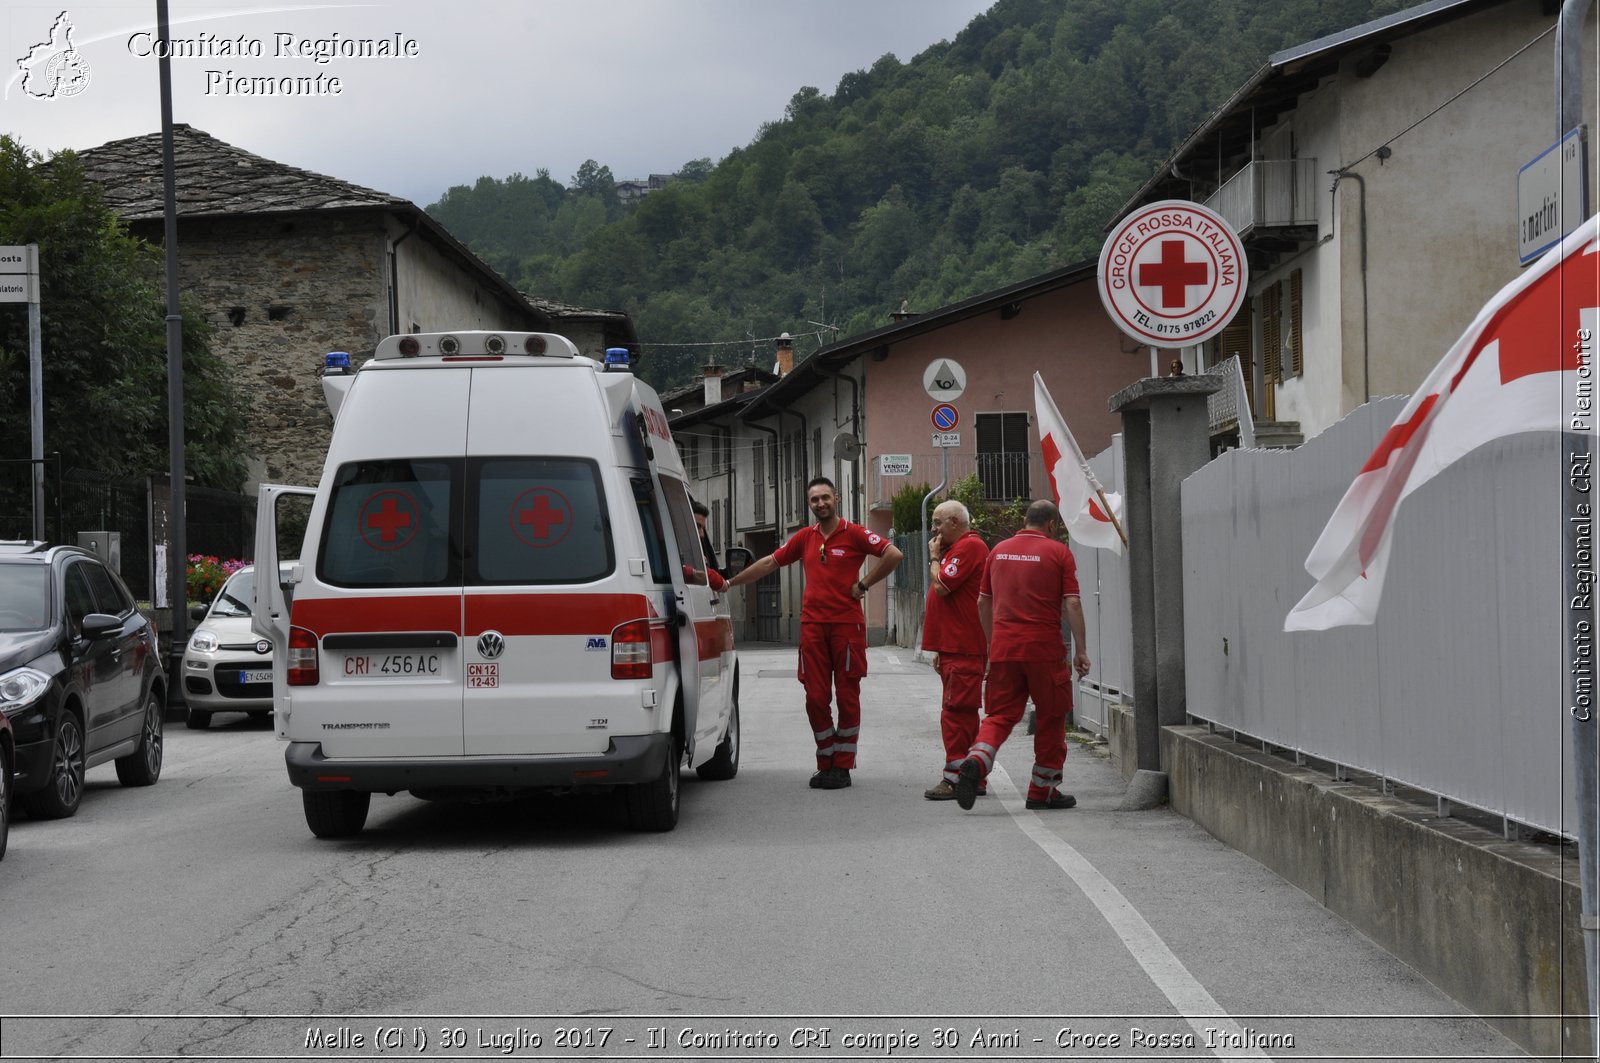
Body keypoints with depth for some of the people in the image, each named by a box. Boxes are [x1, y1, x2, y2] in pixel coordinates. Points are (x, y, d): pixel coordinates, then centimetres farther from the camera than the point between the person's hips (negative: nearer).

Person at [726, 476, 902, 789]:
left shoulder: (854, 534, -1)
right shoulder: (805, 537, 13)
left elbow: (893, 554, -9)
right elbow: (769, 563, 21)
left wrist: (863, 584, -8)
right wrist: (730, 582, 23)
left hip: (847, 625, -4)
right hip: (812, 625, 4)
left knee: (847, 696, 0)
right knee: (816, 698, 1)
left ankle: (843, 766, 5)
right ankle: (825, 764, 11)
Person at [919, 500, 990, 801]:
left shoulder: (969, 547, -12)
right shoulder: (958, 548, 22)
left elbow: (942, 586, -21)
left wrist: (934, 557, -4)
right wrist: (940, 650, 24)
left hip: (963, 650, -11)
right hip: (956, 647, 11)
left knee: (955, 712, -12)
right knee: (964, 714, 13)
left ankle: (955, 778, -12)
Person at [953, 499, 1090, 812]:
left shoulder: (999, 550, 12)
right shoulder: (1058, 552, -2)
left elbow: (983, 602, 16)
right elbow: (1072, 603, -7)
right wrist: (1081, 650, -3)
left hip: (1003, 647, 4)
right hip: (1044, 648, -4)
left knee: (1000, 714, 7)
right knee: (1050, 717, 10)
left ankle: (976, 762, -21)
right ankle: (1042, 791, 15)